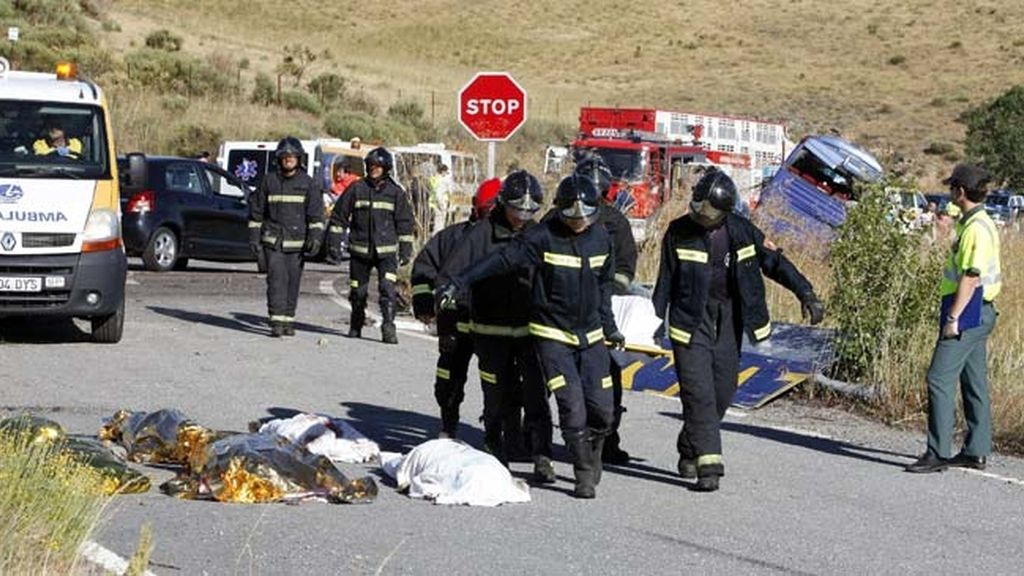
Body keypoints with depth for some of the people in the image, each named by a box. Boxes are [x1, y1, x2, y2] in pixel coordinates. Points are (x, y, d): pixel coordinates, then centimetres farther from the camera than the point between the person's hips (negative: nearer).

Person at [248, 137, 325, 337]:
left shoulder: (307, 183, 4)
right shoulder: (269, 181, 6)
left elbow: (316, 213, 0)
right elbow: (256, 210, 10)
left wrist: (315, 237, -11)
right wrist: (254, 237, 5)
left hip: (297, 242, 1)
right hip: (273, 240, -1)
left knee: (293, 281, 5)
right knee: (276, 279, -11)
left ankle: (288, 320, 16)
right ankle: (276, 322, -15)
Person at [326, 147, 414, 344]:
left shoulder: (395, 192, 3)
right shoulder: (356, 189, 2)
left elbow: (404, 223, 8)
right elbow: (339, 216, 6)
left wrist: (405, 250, 5)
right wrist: (334, 244, 2)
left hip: (386, 251, -1)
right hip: (359, 250, 1)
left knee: (387, 288, -16)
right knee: (358, 291, 9)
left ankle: (388, 328, -16)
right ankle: (355, 326, 27)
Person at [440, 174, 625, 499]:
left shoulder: (601, 239, 4)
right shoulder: (543, 237, -12)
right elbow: (501, 261, -16)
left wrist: (609, 327, 24)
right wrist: (458, 283, -22)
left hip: (590, 336, 4)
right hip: (552, 335, -4)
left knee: (601, 409, 0)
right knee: (572, 406, -13)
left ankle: (592, 459, 27)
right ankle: (585, 475, 0)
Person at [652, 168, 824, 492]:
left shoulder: (742, 232, 0)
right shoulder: (679, 232, -5)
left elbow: (775, 263, 5)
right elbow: (666, 280, 1)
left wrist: (806, 294, -4)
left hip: (727, 322, 3)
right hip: (691, 321, -3)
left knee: (722, 392, 7)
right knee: (699, 392, -12)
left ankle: (690, 450, 27)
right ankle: (708, 464, -15)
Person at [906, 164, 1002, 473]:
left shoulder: (976, 229, -18)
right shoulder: (982, 223, 15)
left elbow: (971, 277, -23)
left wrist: (954, 318, -23)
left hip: (968, 312, -11)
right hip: (980, 313, 11)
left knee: (940, 379, -11)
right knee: (974, 382, 13)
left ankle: (938, 453, -12)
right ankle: (976, 451, 18)